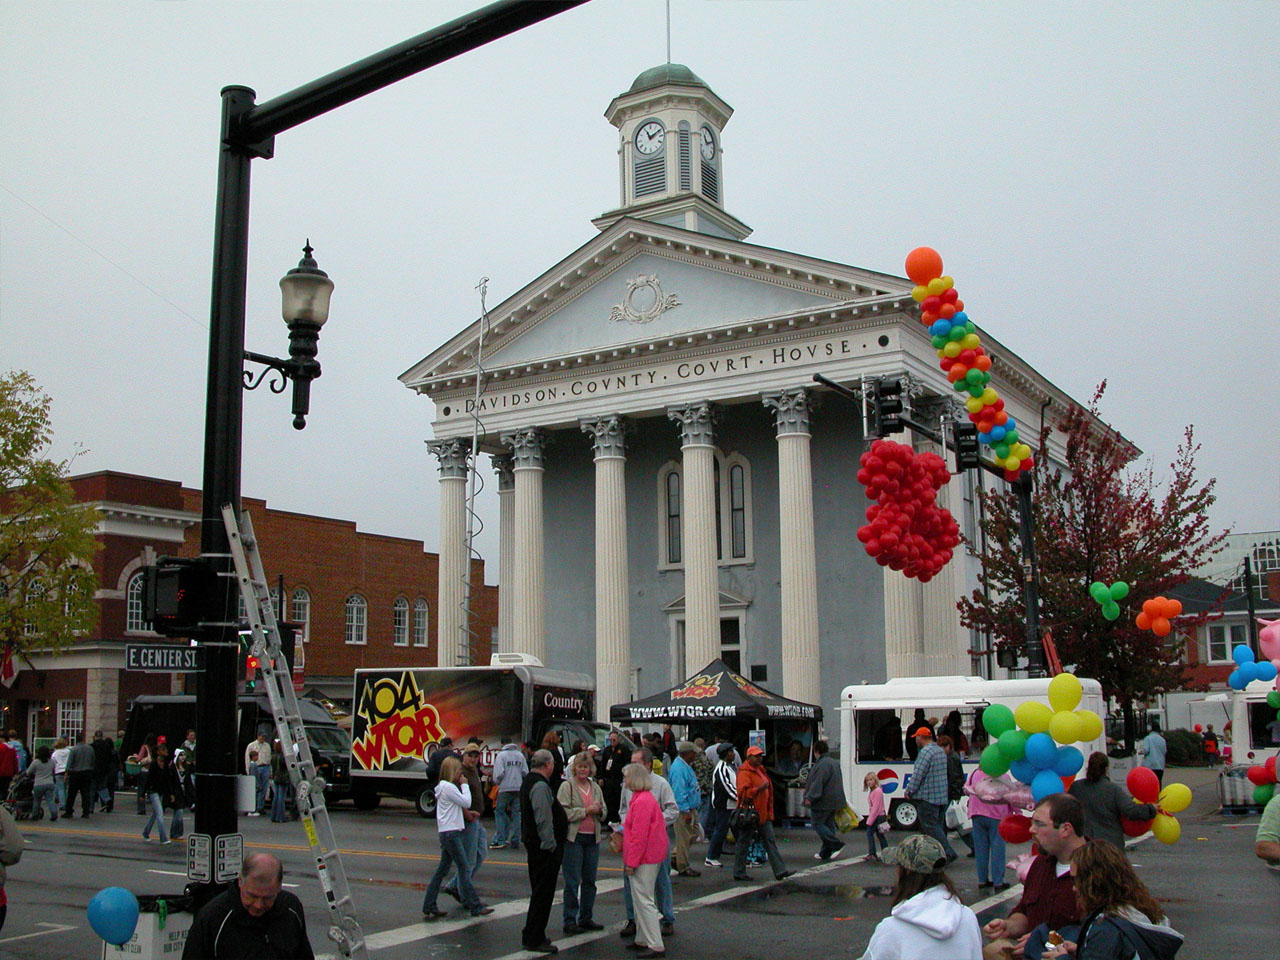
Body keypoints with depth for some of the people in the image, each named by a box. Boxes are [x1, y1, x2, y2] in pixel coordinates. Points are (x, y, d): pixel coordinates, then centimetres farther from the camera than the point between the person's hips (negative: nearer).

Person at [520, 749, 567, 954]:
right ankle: (534, 939, 1)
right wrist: (550, 845, -21)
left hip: (533, 843, 11)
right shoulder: (540, 786, -19)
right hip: (545, 848, -11)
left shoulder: (529, 782, 16)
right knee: (543, 893, -4)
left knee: (540, 892, 18)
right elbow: (544, 820, -24)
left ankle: (532, 936, 27)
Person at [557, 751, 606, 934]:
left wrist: (599, 811, -4)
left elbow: (603, 813, 19)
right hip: (573, 837, -6)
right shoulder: (567, 786, -3)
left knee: (590, 880, 11)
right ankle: (570, 921, 3)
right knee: (572, 881, -4)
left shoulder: (595, 787, 14)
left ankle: (586, 918, 21)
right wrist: (586, 811, -16)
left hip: (593, 837, 6)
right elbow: (564, 812, -14)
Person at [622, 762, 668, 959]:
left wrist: (631, 862, -20)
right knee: (641, 900, 17)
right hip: (652, 856, 11)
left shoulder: (641, 802, -19)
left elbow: (639, 836, -22)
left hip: (644, 858, -11)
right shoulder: (646, 798, 13)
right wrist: (623, 829, 19)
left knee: (644, 901, -6)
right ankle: (643, 940, 24)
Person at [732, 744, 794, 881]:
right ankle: (739, 872, 10)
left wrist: (769, 811, 24)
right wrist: (759, 788, -29)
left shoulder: (761, 770, 17)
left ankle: (780, 871, 4)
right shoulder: (744, 772, -13)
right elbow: (744, 793, -24)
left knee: (770, 841, 5)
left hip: (763, 813, 9)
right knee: (744, 842, 1)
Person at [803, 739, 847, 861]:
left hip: (823, 801, -10)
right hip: (834, 801, 10)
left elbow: (818, 783, -24)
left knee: (818, 824, -3)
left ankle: (837, 844, -12)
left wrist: (810, 797, -24)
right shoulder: (835, 763, 16)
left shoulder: (822, 764, -16)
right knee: (829, 825, 11)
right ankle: (825, 853, 13)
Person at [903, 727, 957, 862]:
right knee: (938, 826, 11)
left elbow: (918, 774, -18)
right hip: (943, 797, 9)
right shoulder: (941, 751, 14)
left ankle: (948, 853, -13)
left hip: (928, 797, -9)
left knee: (931, 827, -6)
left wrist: (909, 791, -8)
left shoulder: (926, 752, -16)